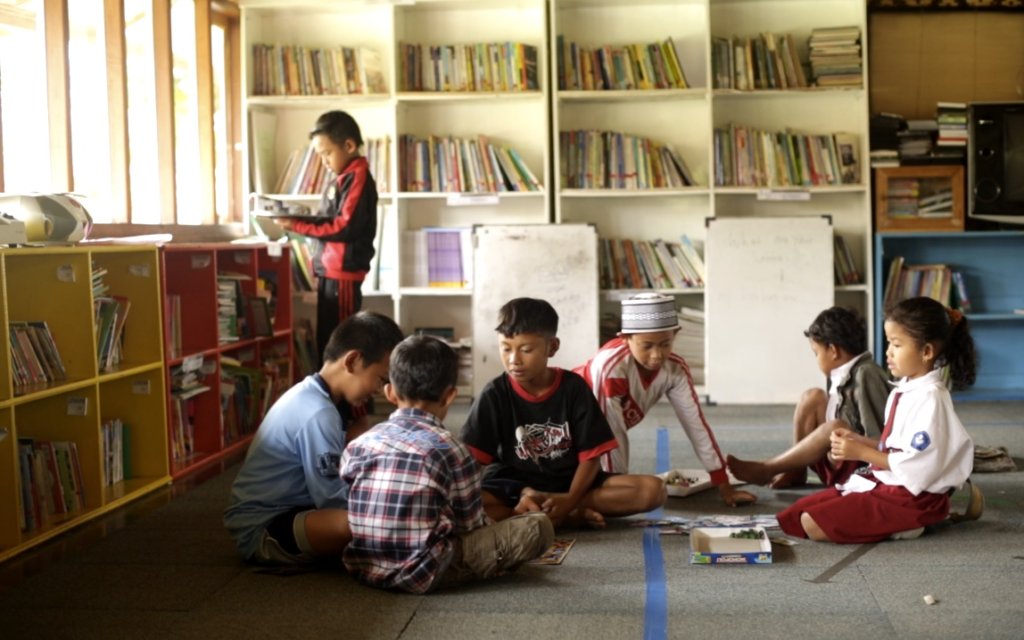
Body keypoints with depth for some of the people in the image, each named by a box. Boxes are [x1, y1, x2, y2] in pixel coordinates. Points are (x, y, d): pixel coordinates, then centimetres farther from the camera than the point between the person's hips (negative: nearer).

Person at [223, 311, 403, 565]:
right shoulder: (318, 413, -23)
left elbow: (335, 477, 12)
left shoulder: (308, 396, 8)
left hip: (280, 515, 11)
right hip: (263, 531, -11)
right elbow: (334, 501, -22)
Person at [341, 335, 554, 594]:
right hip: (422, 574, -6)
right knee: (538, 526, -1)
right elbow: (472, 524, 1)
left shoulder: (357, 446, 4)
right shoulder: (451, 450, -8)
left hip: (362, 569, 7)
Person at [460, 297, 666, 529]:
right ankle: (572, 516, -27)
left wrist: (570, 499, -26)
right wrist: (523, 493, -30)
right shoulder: (494, 394, -9)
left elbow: (591, 455, -8)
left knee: (652, 490, -19)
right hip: (514, 485, -1)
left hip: (570, 483, 1)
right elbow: (469, 459, -14)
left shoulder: (573, 387, -7)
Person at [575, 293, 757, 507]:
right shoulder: (611, 367, -41)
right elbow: (612, 433, -34)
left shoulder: (676, 369, -23)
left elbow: (696, 424, -18)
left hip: (605, 427, 6)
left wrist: (724, 485, -19)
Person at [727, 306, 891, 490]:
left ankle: (765, 470, -18)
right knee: (812, 398, 2)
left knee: (835, 429, -35)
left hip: (863, 467, -9)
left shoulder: (865, 375, -21)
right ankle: (795, 470, -1)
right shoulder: (840, 374, 5)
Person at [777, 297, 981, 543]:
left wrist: (862, 452, -18)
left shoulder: (930, 398, -18)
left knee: (813, 524, -20)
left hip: (911, 496, -10)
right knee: (792, 515, 4)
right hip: (884, 483, 10)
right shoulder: (904, 391, 11)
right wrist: (859, 440, 1)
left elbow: (916, 465, -23)